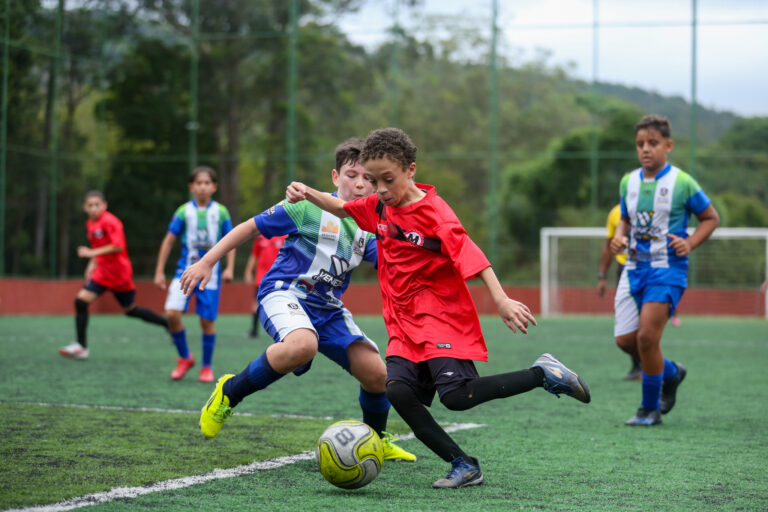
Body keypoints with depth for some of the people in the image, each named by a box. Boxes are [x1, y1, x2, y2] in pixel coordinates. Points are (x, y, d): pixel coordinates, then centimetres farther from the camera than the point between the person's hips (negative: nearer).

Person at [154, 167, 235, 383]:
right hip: (185, 270, 0)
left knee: (207, 320, 0)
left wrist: (229, 268, -3)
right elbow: (169, 241, 5)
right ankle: (185, 357, 6)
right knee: (172, 313, -16)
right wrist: (159, 271, 3)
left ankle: (207, 367, 19)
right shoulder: (184, 211, -1)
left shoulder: (221, 212, 1)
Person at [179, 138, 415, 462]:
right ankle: (229, 393, -17)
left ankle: (376, 440, 24)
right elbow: (251, 227, -4)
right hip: (284, 292, -6)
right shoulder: (310, 207, -10)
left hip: (328, 307, 6)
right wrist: (206, 262, -5)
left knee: (376, 373, -7)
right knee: (303, 345, -40)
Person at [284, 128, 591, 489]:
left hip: (443, 317, -7)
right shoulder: (379, 206, 7)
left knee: (457, 396, -21)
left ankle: (543, 374, -4)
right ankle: (463, 466, -5)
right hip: (404, 323, 7)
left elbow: (470, 256, -23)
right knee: (398, 391, -13)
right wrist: (308, 195, 5)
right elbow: (340, 208, 25)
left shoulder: (433, 212, -14)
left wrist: (502, 301, -34)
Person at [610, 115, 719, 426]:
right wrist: (619, 237, 0)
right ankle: (671, 373, 31)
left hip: (667, 270, -6)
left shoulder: (682, 183, -7)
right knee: (625, 339, 2)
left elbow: (711, 218, 3)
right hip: (635, 268, 6)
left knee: (647, 336, -15)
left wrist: (689, 243, -12)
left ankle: (650, 409, 2)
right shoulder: (628, 182, 7)